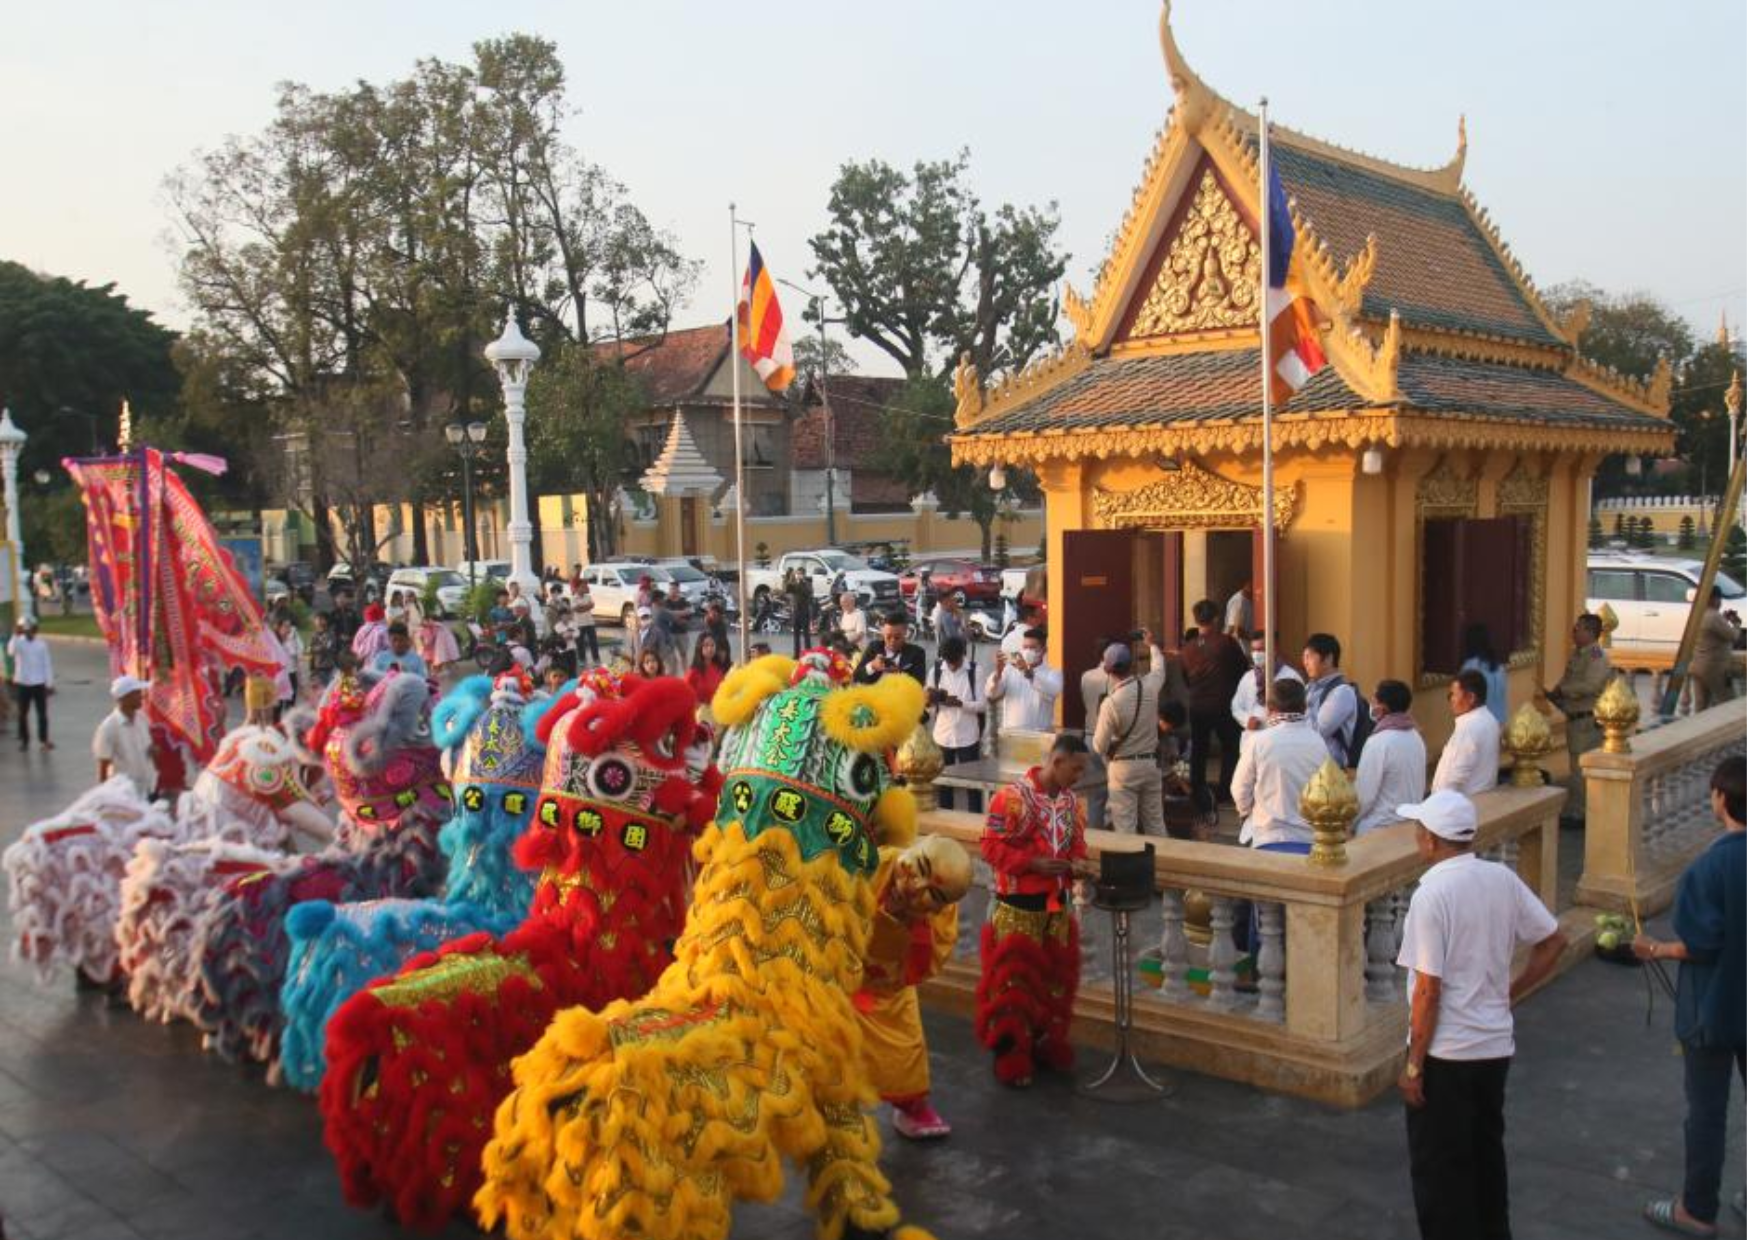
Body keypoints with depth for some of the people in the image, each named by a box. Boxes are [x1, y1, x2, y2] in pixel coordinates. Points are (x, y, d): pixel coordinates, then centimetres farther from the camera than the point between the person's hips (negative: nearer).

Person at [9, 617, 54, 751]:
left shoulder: (42, 644, 0)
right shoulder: (19, 642, -4)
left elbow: (47, 664, 3)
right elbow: (11, 651, -28)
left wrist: (50, 684, 1)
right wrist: (16, 635, -37)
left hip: (39, 683, 0)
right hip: (22, 683, 0)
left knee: (42, 713, 3)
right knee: (22, 713, 7)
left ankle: (44, 740, 10)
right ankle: (24, 740, 16)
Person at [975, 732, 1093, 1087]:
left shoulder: (1071, 801, 4)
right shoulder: (1012, 797, -18)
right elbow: (991, 846, -17)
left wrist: (1077, 864, -8)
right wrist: (1035, 864, -24)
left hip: (1058, 905, 7)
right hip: (1018, 908, -7)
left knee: (1056, 980, 16)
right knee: (1014, 982, 3)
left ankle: (1049, 1046, 32)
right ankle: (1012, 1058, 14)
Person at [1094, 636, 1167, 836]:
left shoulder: (1110, 703, -21)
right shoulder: (1149, 686, -8)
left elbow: (1099, 746, -14)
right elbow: (1159, 667, 18)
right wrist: (1152, 645, 36)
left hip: (1124, 767, -5)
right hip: (1151, 763, 5)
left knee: (1125, 828, 0)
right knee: (1155, 822, 15)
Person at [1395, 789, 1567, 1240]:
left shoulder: (1432, 894, -21)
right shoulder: (1503, 878, -2)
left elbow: (1428, 990, -20)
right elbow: (1554, 942, 7)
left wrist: (1413, 1066, -12)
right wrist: (1508, 993, 14)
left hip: (1446, 1053, -7)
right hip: (1496, 1046, 7)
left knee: (1438, 1168, 7)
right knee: (1486, 1153, 23)